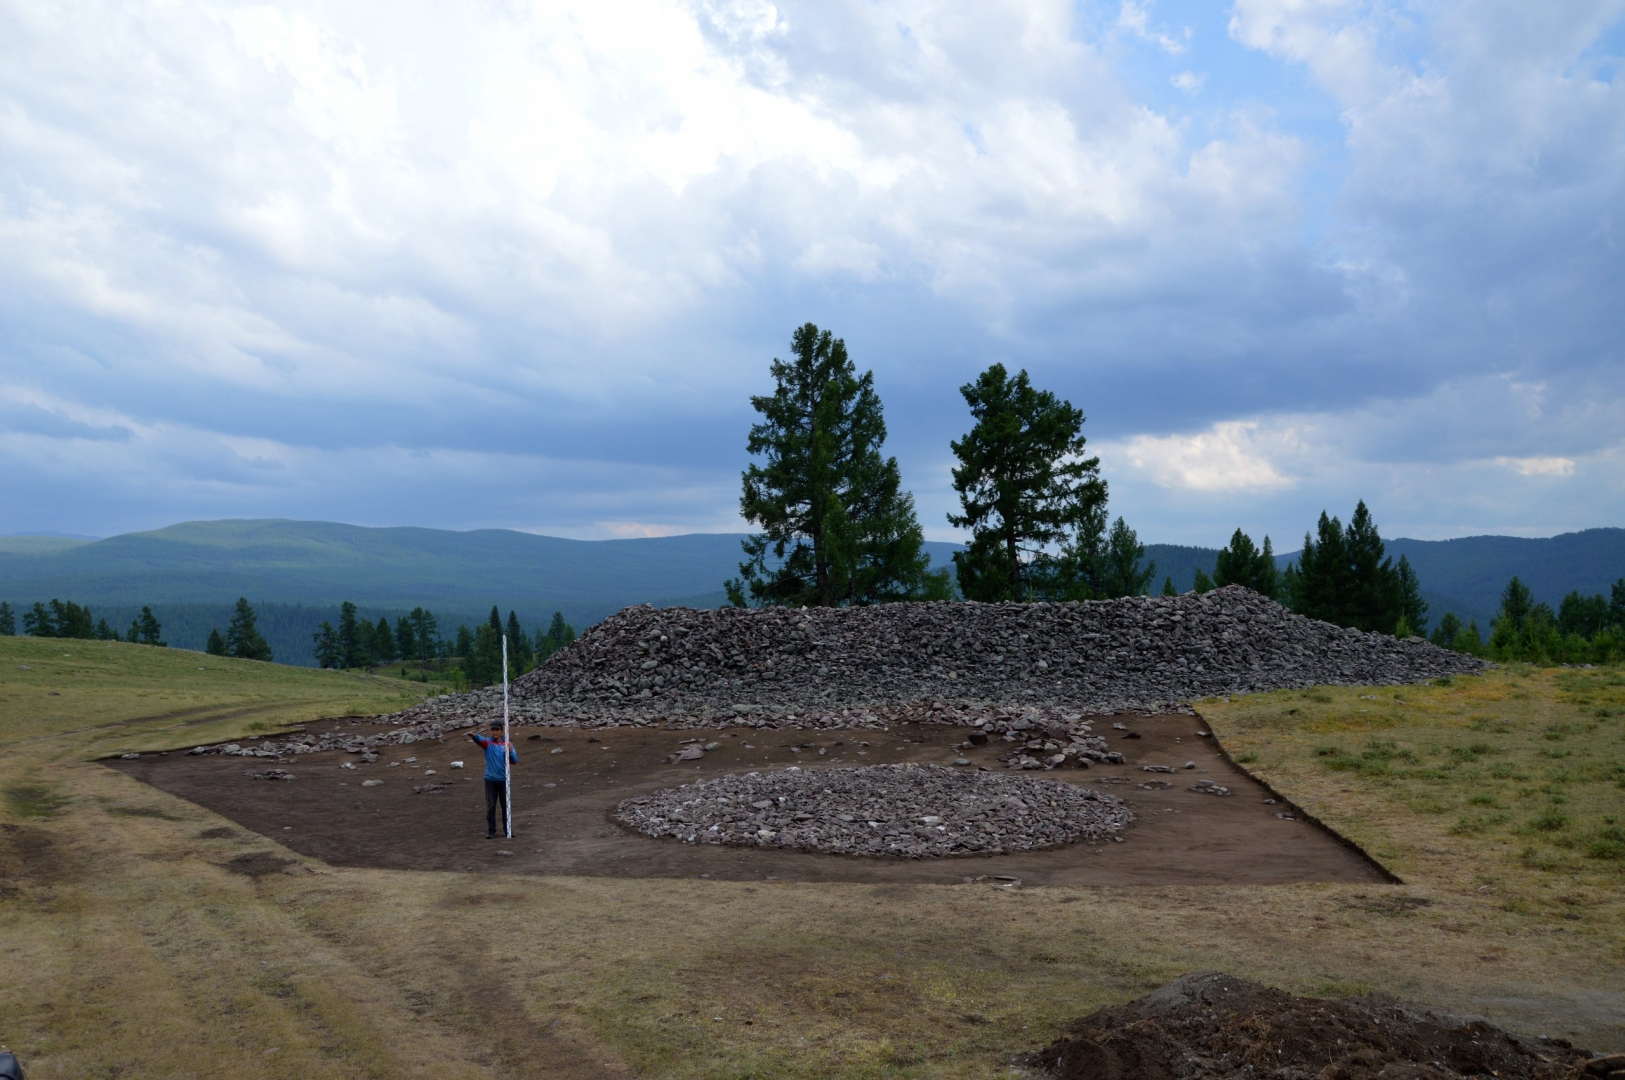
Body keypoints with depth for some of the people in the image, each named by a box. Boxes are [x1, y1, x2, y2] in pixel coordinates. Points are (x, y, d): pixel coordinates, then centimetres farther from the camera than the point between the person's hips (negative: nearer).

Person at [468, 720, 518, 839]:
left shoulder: (507, 744, 4)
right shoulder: (488, 743, -2)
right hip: (490, 780, -1)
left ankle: (507, 830, 15)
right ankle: (491, 831, 7)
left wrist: (510, 751, -19)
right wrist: (474, 735, -49)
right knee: (490, 806, 1)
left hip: (504, 779, 1)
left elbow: (515, 761, 1)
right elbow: (480, 739, -26)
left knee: (506, 806, 7)